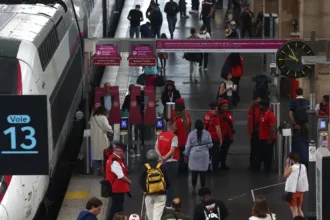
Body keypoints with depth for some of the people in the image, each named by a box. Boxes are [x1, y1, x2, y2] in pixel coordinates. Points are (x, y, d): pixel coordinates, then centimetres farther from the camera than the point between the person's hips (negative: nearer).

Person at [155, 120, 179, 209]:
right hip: (171, 162, -6)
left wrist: (161, 156, -8)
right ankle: (168, 203, 1)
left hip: (163, 162, 6)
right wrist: (165, 158, -15)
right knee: (171, 183, 1)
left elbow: (156, 147, 2)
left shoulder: (160, 135, 6)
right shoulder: (174, 137, -14)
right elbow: (172, 150, -21)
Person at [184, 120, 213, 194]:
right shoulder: (207, 133, -5)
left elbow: (188, 146, -1)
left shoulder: (191, 134, -4)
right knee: (203, 173, 4)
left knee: (194, 172, 6)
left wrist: (186, 155, 10)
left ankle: (194, 189, 10)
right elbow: (210, 145, -1)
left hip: (194, 155, 0)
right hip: (204, 155, 0)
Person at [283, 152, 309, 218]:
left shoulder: (291, 168, -17)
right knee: (299, 208, 19)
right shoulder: (303, 167, 0)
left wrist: (287, 164, -1)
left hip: (293, 190, -6)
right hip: (301, 190, 6)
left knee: (294, 209, 2)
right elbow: (305, 178, 6)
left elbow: (285, 175, -2)